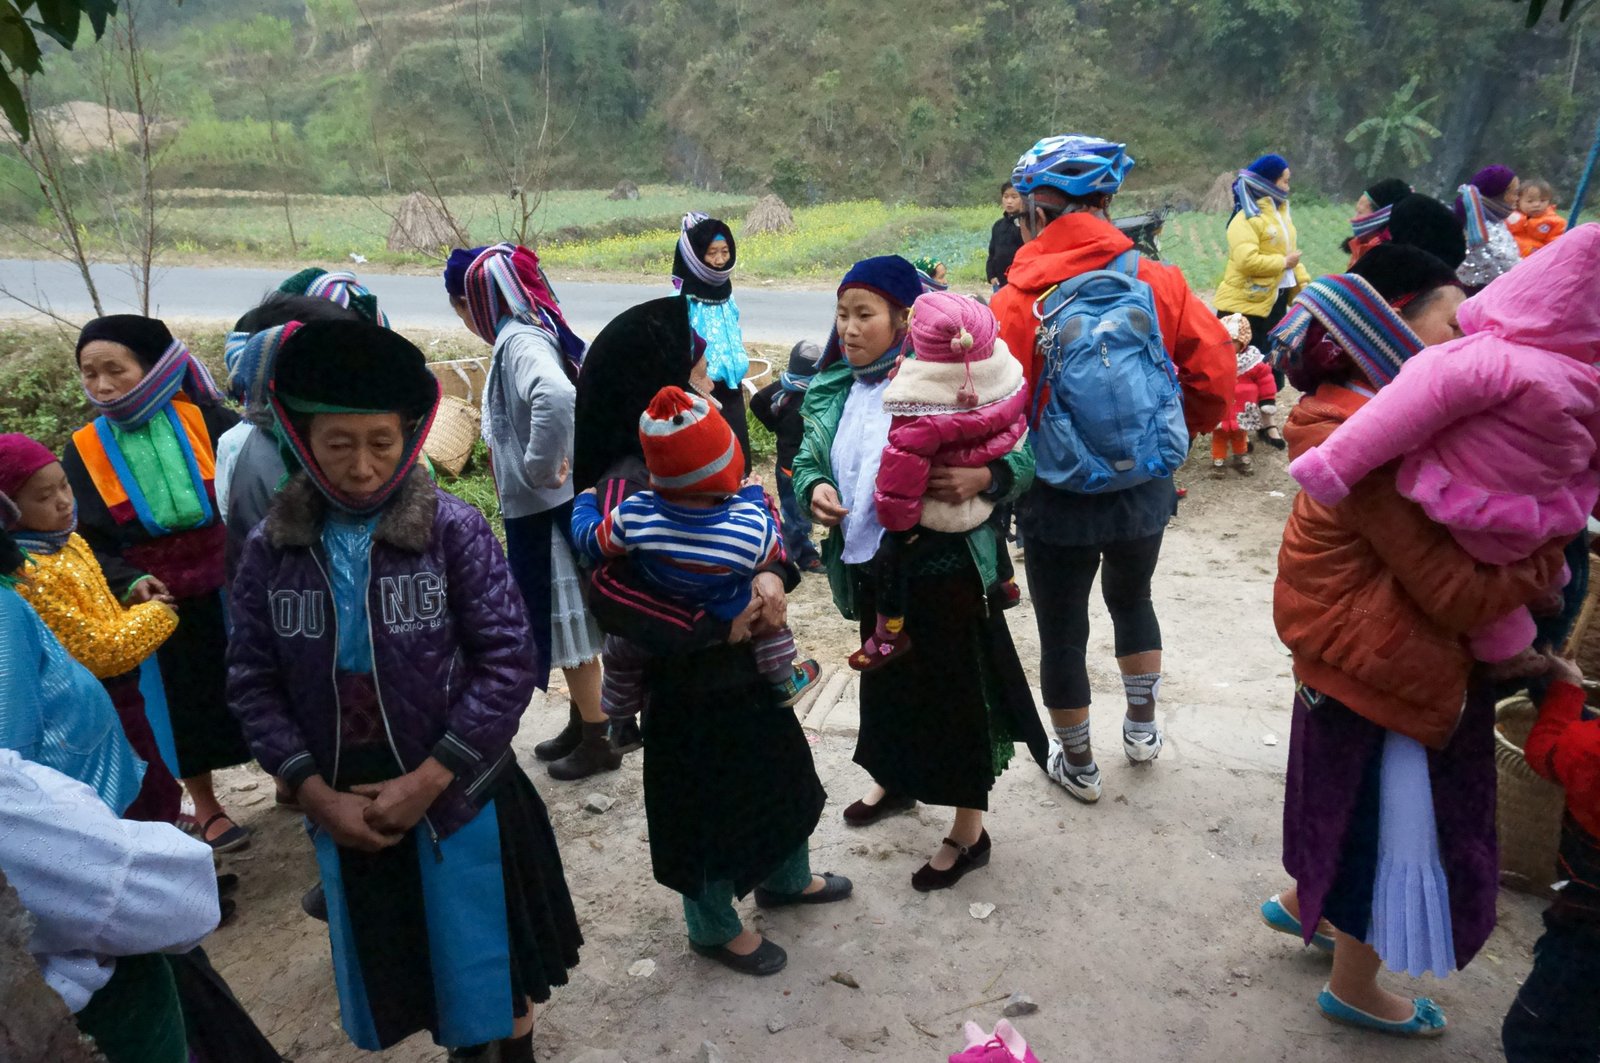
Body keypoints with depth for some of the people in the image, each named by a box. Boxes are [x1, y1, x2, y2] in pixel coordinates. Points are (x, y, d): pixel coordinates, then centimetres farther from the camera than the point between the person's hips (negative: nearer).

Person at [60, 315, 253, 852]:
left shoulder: (205, 419, -9)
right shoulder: (84, 451, -2)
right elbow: (86, 543, -1)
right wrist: (130, 582, -17)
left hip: (232, 588, -1)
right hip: (159, 601, 2)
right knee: (184, 703, 14)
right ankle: (206, 810, 33)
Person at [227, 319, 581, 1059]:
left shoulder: (454, 529, -15)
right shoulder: (270, 549, -5)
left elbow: (508, 662, -15)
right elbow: (252, 684, -1)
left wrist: (425, 782, -16)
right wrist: (315, 793, -10)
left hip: (460, 797, -3)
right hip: (344, 808, 3)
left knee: (490, 961, 16)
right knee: (393, 971, 21)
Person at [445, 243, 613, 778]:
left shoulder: (519, 342, -20)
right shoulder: (528, 335, 8)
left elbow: (557, 400, -41)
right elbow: (564, 397, 20)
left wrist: (541, 468, -27)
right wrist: (552, 463, 12)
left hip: (546, 512, -9)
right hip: (541, 509, 9)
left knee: (568, 623, 4)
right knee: (562, 621, 20)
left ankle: (597, 740, 19)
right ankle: (579, 724, 35)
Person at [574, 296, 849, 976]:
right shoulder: (628, 485, -26)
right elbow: (608, 593, -37)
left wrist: (774, 576, -14)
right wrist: (716, 627, -30)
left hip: (747, 659, 8)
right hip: (690, 681, -8)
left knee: (778, 770, 26)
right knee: (709, 801, 13)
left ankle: (786, 877, 54)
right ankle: (714, 927, 40)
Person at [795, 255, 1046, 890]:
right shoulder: (832, 392, 3)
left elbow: (1021, 456, -15)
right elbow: (808, 460, 11)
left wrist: (982, 477, -35)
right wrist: (814, 489, -12)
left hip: (942, 568, -6)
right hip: (869, 568, 6)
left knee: (954, 690, 7)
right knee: (888, 681, 24)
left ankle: (969, 832, 26)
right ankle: (894, 781, 51)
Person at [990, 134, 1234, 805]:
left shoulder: (1015, 303, -16)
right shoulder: (1159, 283, -7)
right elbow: (1215, 377, -5)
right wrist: (1170, 433, 13)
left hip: (1058, 501, -3)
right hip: (1146, 494, 4)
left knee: (1062, 631, 15)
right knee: (1132, 598, 29)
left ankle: (1077, 765, 33)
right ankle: (1142, 726, 45)